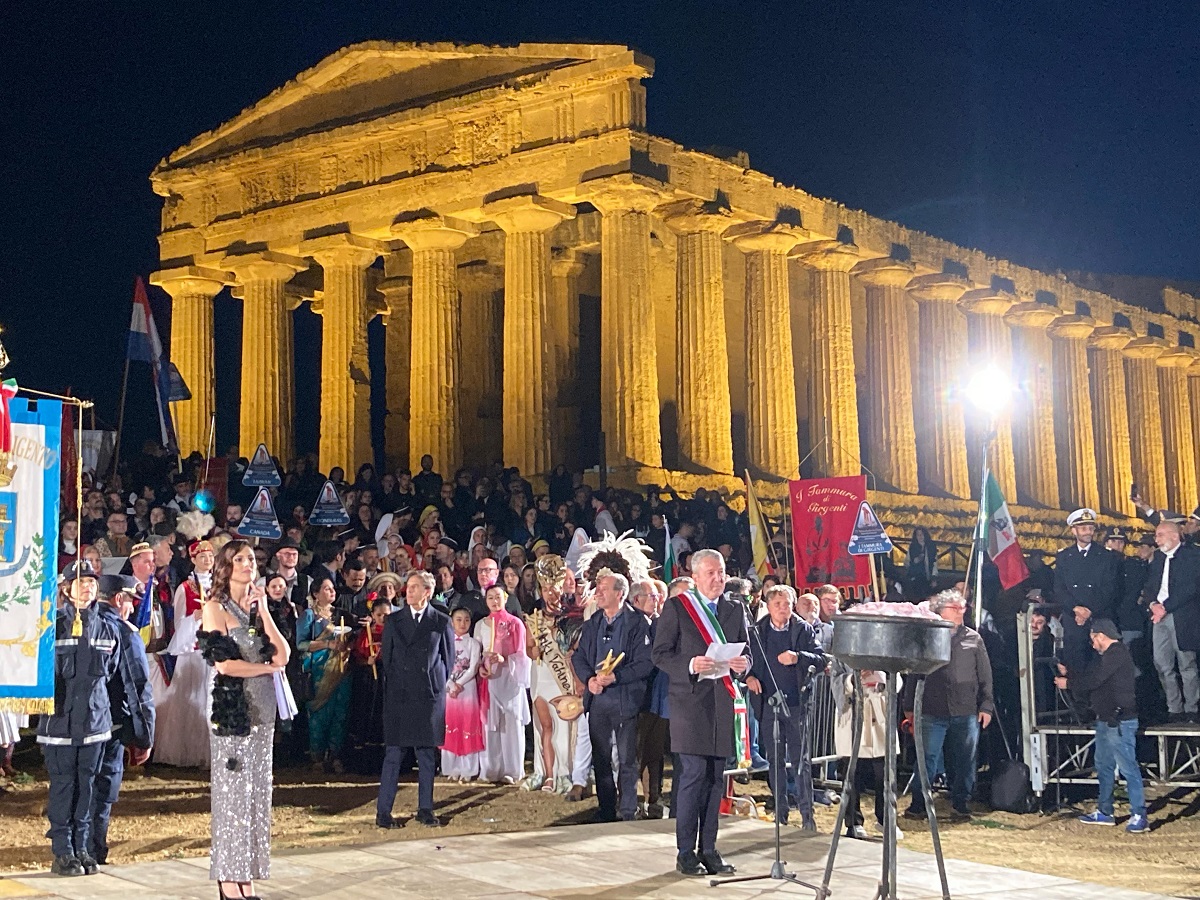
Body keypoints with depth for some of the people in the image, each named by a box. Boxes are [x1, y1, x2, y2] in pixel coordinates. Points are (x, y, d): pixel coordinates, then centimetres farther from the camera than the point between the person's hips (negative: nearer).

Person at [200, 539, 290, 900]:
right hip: (231, 707, -6)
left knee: (257, 790, 6)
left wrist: (263, 611, -2)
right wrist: (267, 667, -3)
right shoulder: (216, 608, -3)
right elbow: (224, 663, -15)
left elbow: (282, 656, 4)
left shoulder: (256, 607, 15)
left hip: (262, 708, 6)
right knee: (232, 791, -3)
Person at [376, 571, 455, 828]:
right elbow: (386, 658, 9)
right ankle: (383, 811, 2)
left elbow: (448, 659, 8)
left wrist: (436, 684, 5)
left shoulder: (441, 622, 3)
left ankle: (425, 809, 14)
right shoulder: (393, 621, 7)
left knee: (427, 755, 5)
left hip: (429, 696, 0)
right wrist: (393, 685, 4)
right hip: (398, 697, 0)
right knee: (394, 754, -1)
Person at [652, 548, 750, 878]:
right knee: (694, 773, -9)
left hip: (724, 702, 5)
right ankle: (686, 853, -1)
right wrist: (690, 665, -19)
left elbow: (745, 651, 19)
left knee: (715, 777, 6)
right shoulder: (676, 607, 1)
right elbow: (660, 653, -2)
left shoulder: (735, 609, 15)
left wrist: (743, 663, -4)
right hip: (691, 700, -5)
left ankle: (708, 850, 13)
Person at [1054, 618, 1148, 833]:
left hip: (1119, 722, -11)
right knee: (1104, 766, 15)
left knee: (1128, 767, -10)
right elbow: (1090, 676, 21)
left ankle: (1139, 816, -10)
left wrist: (1068, 683, -5)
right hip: (1106, 720, 11)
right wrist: (1067, 673, 16)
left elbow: (1094, 679, -18)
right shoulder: (1108, 655, 19)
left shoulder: (1117, 653, -14)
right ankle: (1104, 812, 22)